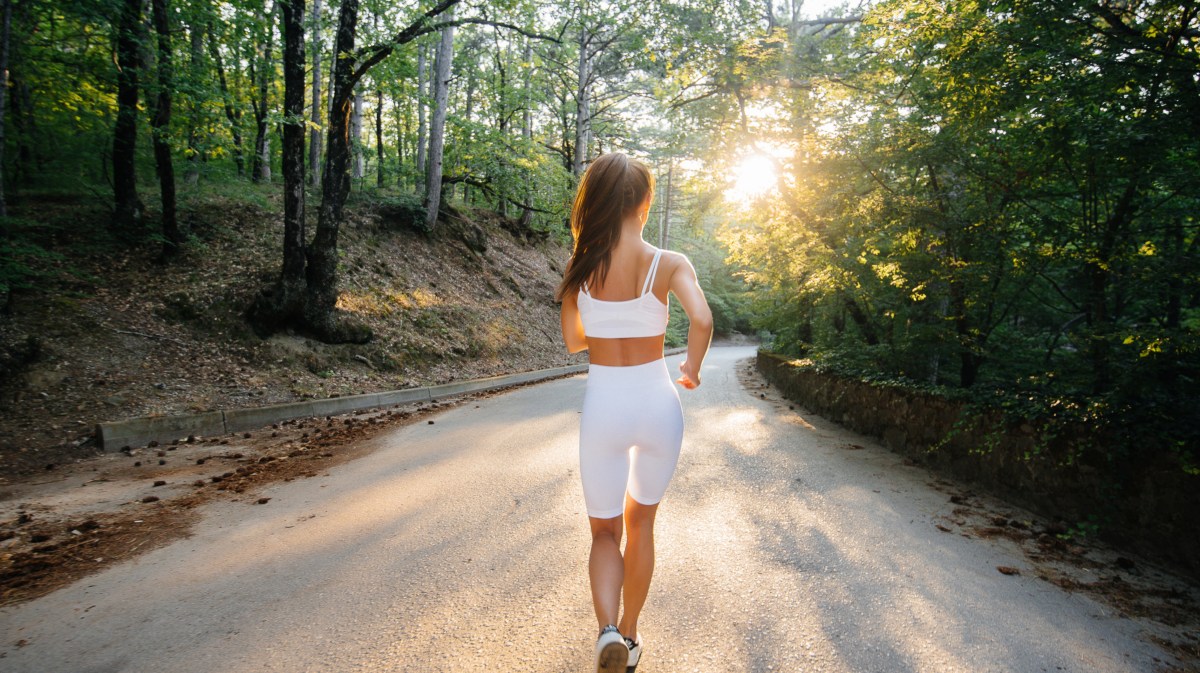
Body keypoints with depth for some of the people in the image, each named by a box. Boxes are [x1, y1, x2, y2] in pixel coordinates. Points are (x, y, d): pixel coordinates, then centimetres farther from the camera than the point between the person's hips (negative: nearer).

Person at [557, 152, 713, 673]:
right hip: (656, 403, 0)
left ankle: (608, 630, -6)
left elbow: (573, 341, 4)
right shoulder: (669, 264, -8)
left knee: (604, 531, 18)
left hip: (603, 409, 0)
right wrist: (690, 370, -5)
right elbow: (702, 321, -22)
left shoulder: (580, 267, -4)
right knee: (641, 523, 23)